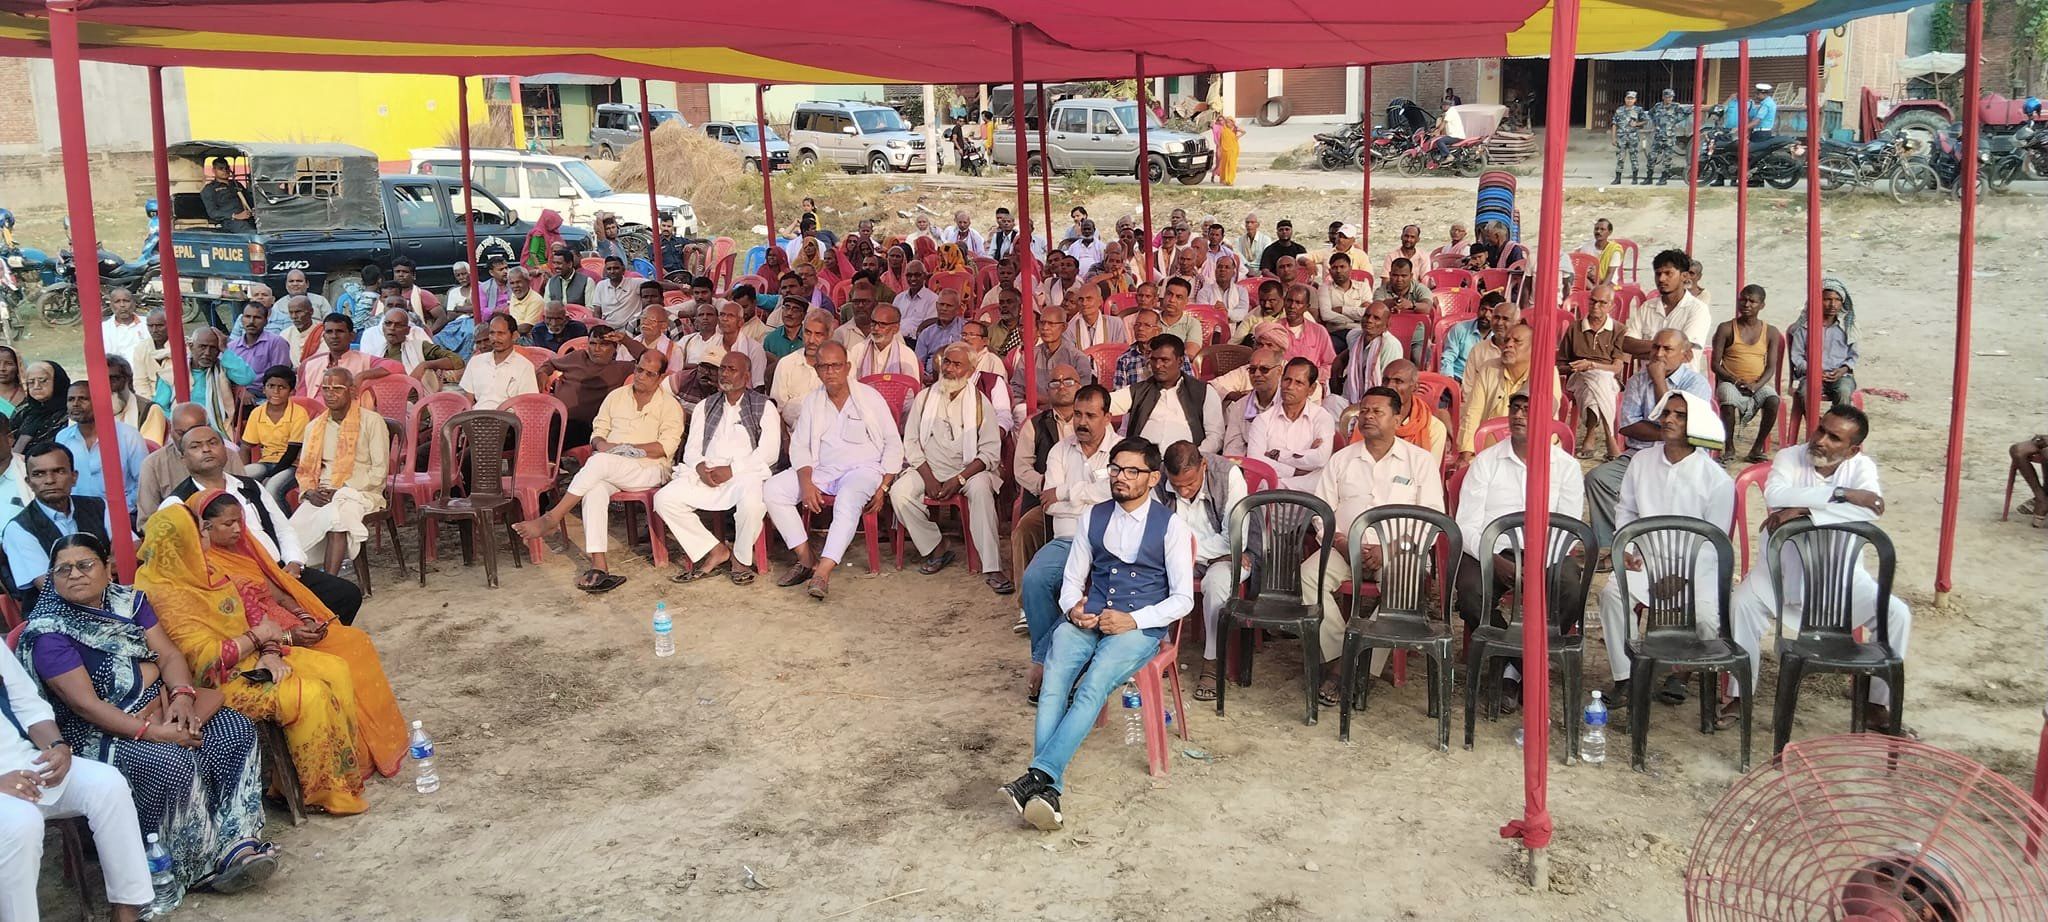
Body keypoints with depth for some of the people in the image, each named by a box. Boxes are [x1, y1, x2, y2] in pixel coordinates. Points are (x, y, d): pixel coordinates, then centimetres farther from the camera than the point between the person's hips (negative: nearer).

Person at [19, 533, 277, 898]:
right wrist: (152, 732, -25)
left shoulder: (128, 600, 8)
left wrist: (182, 696, -18)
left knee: (238, 731, -15)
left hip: (161, 708, 7)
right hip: (100, 732, -7)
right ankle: (200, 867, -16)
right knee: (176, 762, -32)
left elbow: (169, 654, 4)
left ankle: (238, 841, -18)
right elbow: (86, 704, -18)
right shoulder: (47, 632, -11)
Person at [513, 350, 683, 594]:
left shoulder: (669, 405, 7)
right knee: (594, 490, -33)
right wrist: (601, 443, -5)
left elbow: (667, 446, -6)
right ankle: (599, 565, -41)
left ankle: (551, 518, -27)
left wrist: (624, 448, -12)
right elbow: (597, 432, 20)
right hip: (609, 470, 4)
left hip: (649, 468, -3)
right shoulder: (616, 396, 21)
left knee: (600, 462, -34)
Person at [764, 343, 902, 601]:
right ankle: (806, 558, -11)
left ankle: (823, 572, -42)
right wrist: (806, 483, -11)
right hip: (820, 470, 5)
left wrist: (883, 487, -11)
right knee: (772, 490, -16)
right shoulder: (812, 401, 10)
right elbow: (799, 445, 8)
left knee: (848, 500, -38)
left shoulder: (869, 397, 0)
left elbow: (893, 443, 0)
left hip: (863, 468, -4)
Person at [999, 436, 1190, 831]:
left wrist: (1133, 620, -15)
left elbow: (1183, 598, -1)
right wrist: (1073, 609, -5)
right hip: (1087, 621, 3)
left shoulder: (1171, 525, 1)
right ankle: (1048, 788, -38)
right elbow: (1072, 579, 18)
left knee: (1092, 687, -32)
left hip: (1140, 627, -3)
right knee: (1054, 683, -27)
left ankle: (1039, 776, -39)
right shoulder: (1093, 517, 14)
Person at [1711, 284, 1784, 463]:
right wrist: (1734, 380, -17)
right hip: (1730, 382, -2)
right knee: (1728, 402, -36)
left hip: (1758, 384, 2)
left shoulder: (1770, 332, 7)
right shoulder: (1726, 329, 2)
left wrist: (1756, 385, -17)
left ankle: (1758, 447, -14)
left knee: (1773, 400, -31)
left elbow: (1771, 367, 2)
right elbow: (1715, 364, -1)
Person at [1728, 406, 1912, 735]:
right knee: (1741, 603, -27)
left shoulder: (1861, 465, -7)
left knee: (1897, 614, -14)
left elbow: (1870, 509, -28)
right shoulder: (1789, 457, -9)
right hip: (1784, 567, -1)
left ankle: (1877, 706, 3)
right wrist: (1841, 493, -32)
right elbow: (1776, 495, -31)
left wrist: (1804, 510, -33)